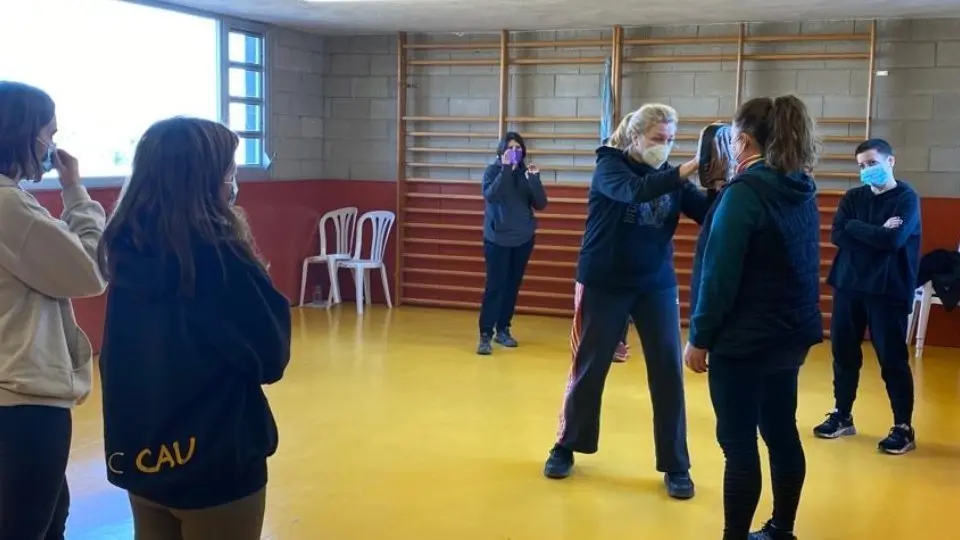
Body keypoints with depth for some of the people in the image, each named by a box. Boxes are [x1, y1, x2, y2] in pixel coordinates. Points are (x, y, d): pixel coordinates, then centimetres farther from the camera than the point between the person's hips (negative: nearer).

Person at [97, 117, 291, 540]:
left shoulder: (125, 248, -1)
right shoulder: (219, 256, -20)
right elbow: (272, 358, -12)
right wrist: (255, 280, 0)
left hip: (139, 455, 6)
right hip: (216, 462, -6)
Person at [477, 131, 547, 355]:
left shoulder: (526, 173, 2)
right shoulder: (493, 170, -5)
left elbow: (541, 204, -4)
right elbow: (490, 196, -22)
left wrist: (534, 179, -19)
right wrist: (505, 170, -27)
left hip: (523, 239, 4)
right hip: (497, 238, -4)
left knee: (513, 286, 8)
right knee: (495, 286, -9)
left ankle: (503, 329, 19)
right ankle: (486, 334, -8)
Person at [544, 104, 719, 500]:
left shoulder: (670, 176, 2)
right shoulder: (609, 166, -9)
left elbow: (710, 214, -9)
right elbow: (635, 191, -31)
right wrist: (690, 168, -39)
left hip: (657, 285, 3)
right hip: (604, 284, -3)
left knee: (668, 370, -1)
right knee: (589, 368, 7)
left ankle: (675, 466, 10)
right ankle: (566, 447, 25)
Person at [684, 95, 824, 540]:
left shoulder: (745, 191, -17)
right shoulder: (802, 192, 8)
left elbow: (719, 272, -19)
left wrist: (699, 337, -10)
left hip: (746, 338, -9)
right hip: (791, 333, 9)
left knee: (739, 443, -1)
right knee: (781, 433, 16)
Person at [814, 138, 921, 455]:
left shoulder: (907, 198, -4)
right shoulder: (853, 198, 10)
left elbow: (893, 240, -19)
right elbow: (837, 235, -5)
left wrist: (856, 228, -10)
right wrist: (876, 232, -12)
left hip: (888, 291, -5)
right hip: (848, 287, 5)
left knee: (893, 360, -1)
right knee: (844, 354, 10)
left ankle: (903, 428, 10)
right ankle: (842, 416, 24)